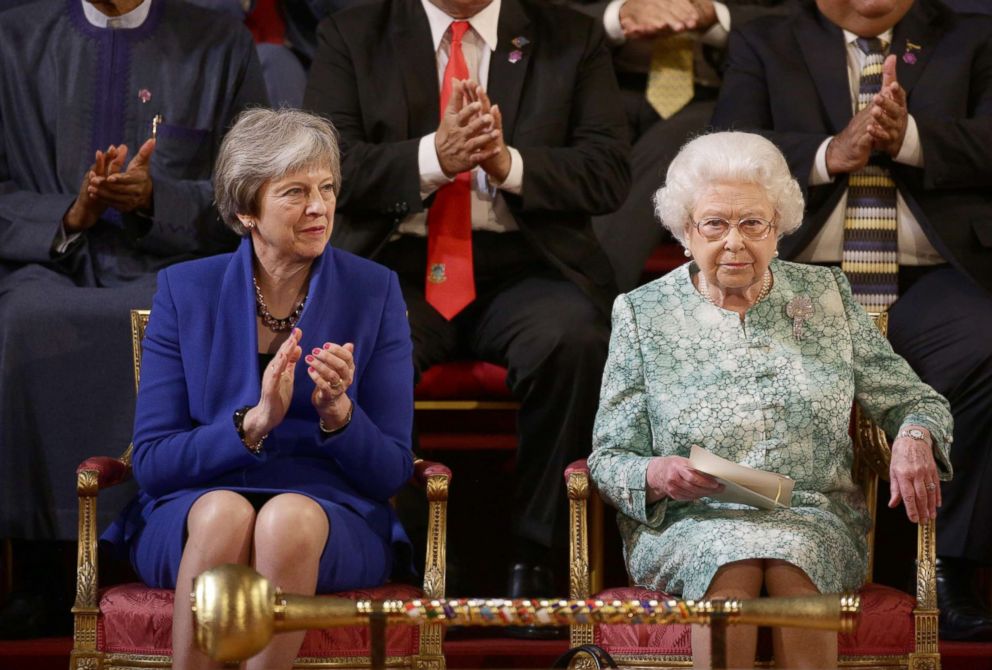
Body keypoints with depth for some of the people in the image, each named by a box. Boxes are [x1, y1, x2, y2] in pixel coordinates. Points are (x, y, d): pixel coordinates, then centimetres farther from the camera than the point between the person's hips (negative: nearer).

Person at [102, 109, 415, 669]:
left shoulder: (375, 292, 2)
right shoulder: (185, 292, 2)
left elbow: (391, 472, 2)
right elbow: (151, 462, -3)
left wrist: (339, 412, -20)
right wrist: (254, 422, -20)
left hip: (331, 515, 0)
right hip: (192, 513, 0)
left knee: (287, 519, -35)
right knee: (225, 513, -35)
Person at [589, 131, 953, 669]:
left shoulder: (826, 297, 12)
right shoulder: (643, 313, 8)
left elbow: (916, 400, 15)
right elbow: (608, 458, 5)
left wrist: (915, 437, -10)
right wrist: (656, 475, -19)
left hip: (815, 522, 1)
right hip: (687, 525, -1)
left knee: (792, 556, -35)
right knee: (731, 558, -36)